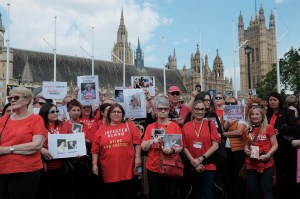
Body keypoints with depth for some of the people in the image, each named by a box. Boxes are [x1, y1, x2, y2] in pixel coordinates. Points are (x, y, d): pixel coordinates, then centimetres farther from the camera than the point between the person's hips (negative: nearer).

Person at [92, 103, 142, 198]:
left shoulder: (130, 126, 2)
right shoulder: (102, 129, 4)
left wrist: (137, 157, -4)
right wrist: (94, 164, -1)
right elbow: (95, 148, 4)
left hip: (127, 170, -1)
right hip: (109, 171, 1)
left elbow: (137, 142, 1)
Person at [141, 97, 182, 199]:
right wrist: (151, 141, -17)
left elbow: (180, 147, -1)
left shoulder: (175, 126, 0)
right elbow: (144, 148, 2)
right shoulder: (150, 127, 4)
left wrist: (172, 150, -21)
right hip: (153, 168, 1)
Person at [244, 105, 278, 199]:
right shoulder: (249, 130, 10)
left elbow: (275, 145, -3)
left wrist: (267, 155, -17)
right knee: (252, 191, 11)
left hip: (266, 165, -4)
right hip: (251, 165, 4)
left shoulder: (268, 128, -3)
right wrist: (246, 150, -1)